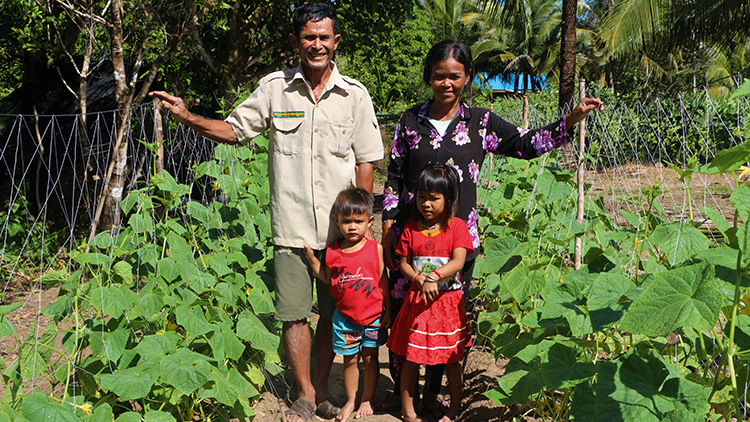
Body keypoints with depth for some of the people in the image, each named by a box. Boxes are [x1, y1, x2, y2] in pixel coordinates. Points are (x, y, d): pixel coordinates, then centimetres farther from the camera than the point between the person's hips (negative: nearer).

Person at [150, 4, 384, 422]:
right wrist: (188, 117, -5)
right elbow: (235, 130, 9)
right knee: (293, 313, 4)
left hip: (340, 227, 0)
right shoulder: (274, 88, 2)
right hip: (292, 226, 0)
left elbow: (365, 160, 4)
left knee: (334, 313, 10)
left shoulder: (355, 94, 1)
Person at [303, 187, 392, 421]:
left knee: (370, 357, 12)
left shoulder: (375, 248, -9)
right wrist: (312, 259, -6)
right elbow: (328, 279, 3)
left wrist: (388, 310, 0)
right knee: (350, 359, 12)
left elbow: (383, 280, -2)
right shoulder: (332, 251, -6)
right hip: (345, 317, 1)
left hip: (373, 316, -1)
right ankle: (350, 400, 30)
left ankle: (367, 400, 29)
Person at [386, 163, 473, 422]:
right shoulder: (411, 229, 2)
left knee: (451, 359, 10)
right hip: (417, 301, 1)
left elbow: (458, 261, -15)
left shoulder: (457, 226, -4)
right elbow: (404, 264, 3)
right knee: (411, 358, 6)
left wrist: (433, 277, -29)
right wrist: (420, 280, -16)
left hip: (448, 301, -1)